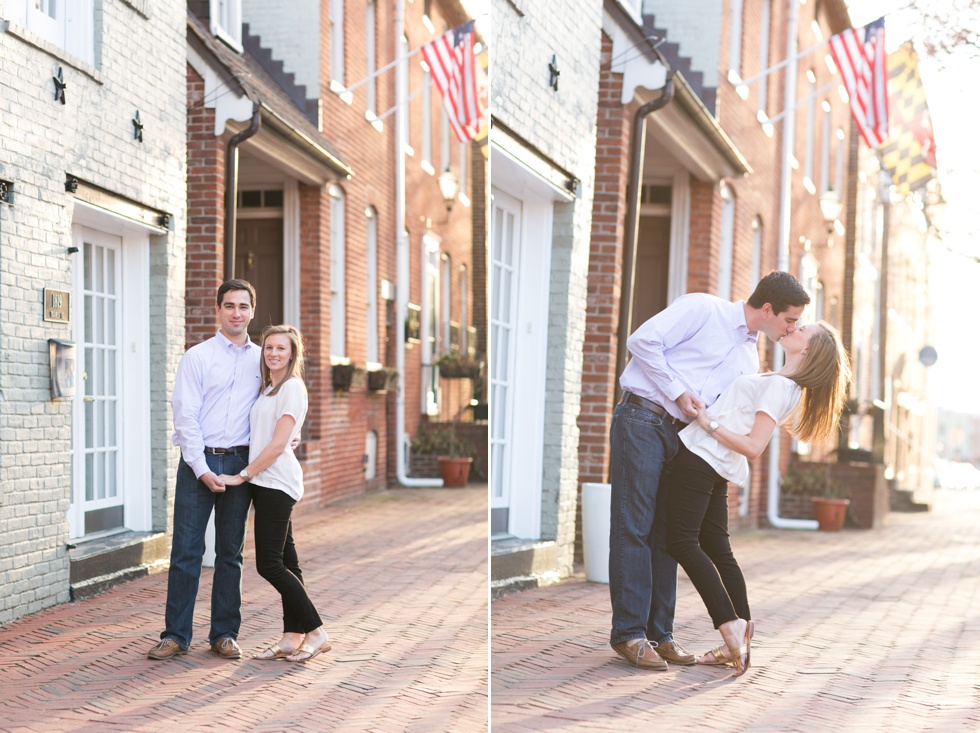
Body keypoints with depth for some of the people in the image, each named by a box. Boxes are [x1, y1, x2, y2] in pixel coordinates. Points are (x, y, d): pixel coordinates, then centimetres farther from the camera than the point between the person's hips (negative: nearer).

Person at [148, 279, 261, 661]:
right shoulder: (197, 357, 1)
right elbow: (185, 415, -5)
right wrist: (202, 469, -11)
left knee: (230, 552, 8)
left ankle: (224, 634, 16)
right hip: (198, 461, -3)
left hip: (240, 463, 3)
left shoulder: (262, 360, 11)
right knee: (186, 550, -2)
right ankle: (176, 634, 6)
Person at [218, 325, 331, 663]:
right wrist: (247, 476, 10)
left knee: (269, 563, -10)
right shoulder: (268, 388, 18)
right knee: (284, 560, 8)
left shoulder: (292, 387, -10)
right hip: (266, 482, 9)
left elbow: (277, 445, -16)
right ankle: (292, 637, 11)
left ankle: (315, 632, -4)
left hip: (276, 482, -9)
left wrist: (242, 476, -14)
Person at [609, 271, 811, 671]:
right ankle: (629, 633, -5)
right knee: (634, 528, -7)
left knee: (668, 533, 5)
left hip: (682, 434, 8)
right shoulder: (702, 309, -5)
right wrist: (678, 392, -11)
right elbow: (643, 340, -12)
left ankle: (659, 633, 11)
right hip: (642, 420, -8)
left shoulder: (750, 357, 19)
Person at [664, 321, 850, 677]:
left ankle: (729, 624, -12)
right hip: (718, 468, 10)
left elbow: (753, 447, -23)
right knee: (718, 549, 11)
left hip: (699, 457, -10)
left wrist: (709, 424, -18)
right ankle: (742, 640, 12)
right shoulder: (789, 386, 12)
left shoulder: (777, 385, -17)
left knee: (683, 543, -8)